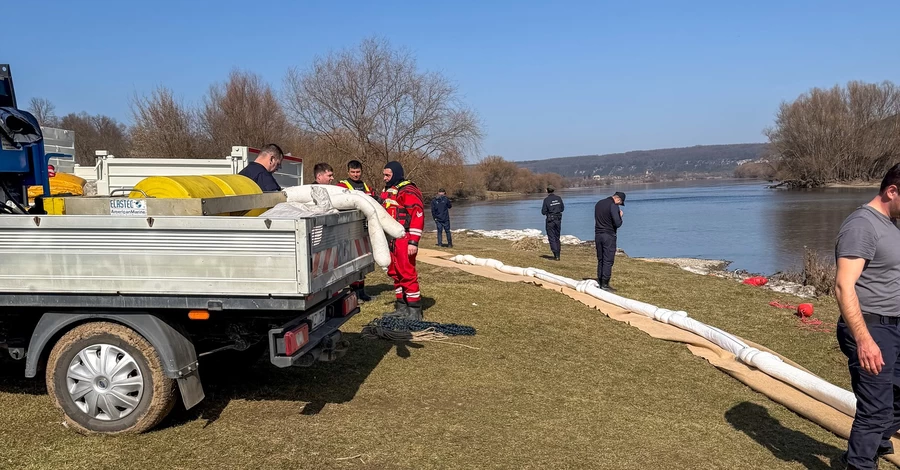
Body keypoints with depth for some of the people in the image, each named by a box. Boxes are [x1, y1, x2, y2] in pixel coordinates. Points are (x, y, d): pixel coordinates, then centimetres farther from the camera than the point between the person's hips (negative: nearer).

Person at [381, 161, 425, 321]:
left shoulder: (408, 192, -12)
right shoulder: (388, 192, 18)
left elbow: (418, 216, -19)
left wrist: (413, 242, -23)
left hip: (404, 240, -10)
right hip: (391, 240, 10)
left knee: (407, 273, -9)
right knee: (395, 273, 13)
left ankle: (414, 311, -3)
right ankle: (402, 307, 23)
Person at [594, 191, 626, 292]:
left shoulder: (598, 203, 10)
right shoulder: (613, 206, -15)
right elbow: (618, 223, -19)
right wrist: (620, 216, 1)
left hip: (598, 235, 7)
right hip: (609, 236, -7)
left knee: (600, 260, 13)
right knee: (608, 261, -2)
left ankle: (599, 283, 16)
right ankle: (604, 285, -3)